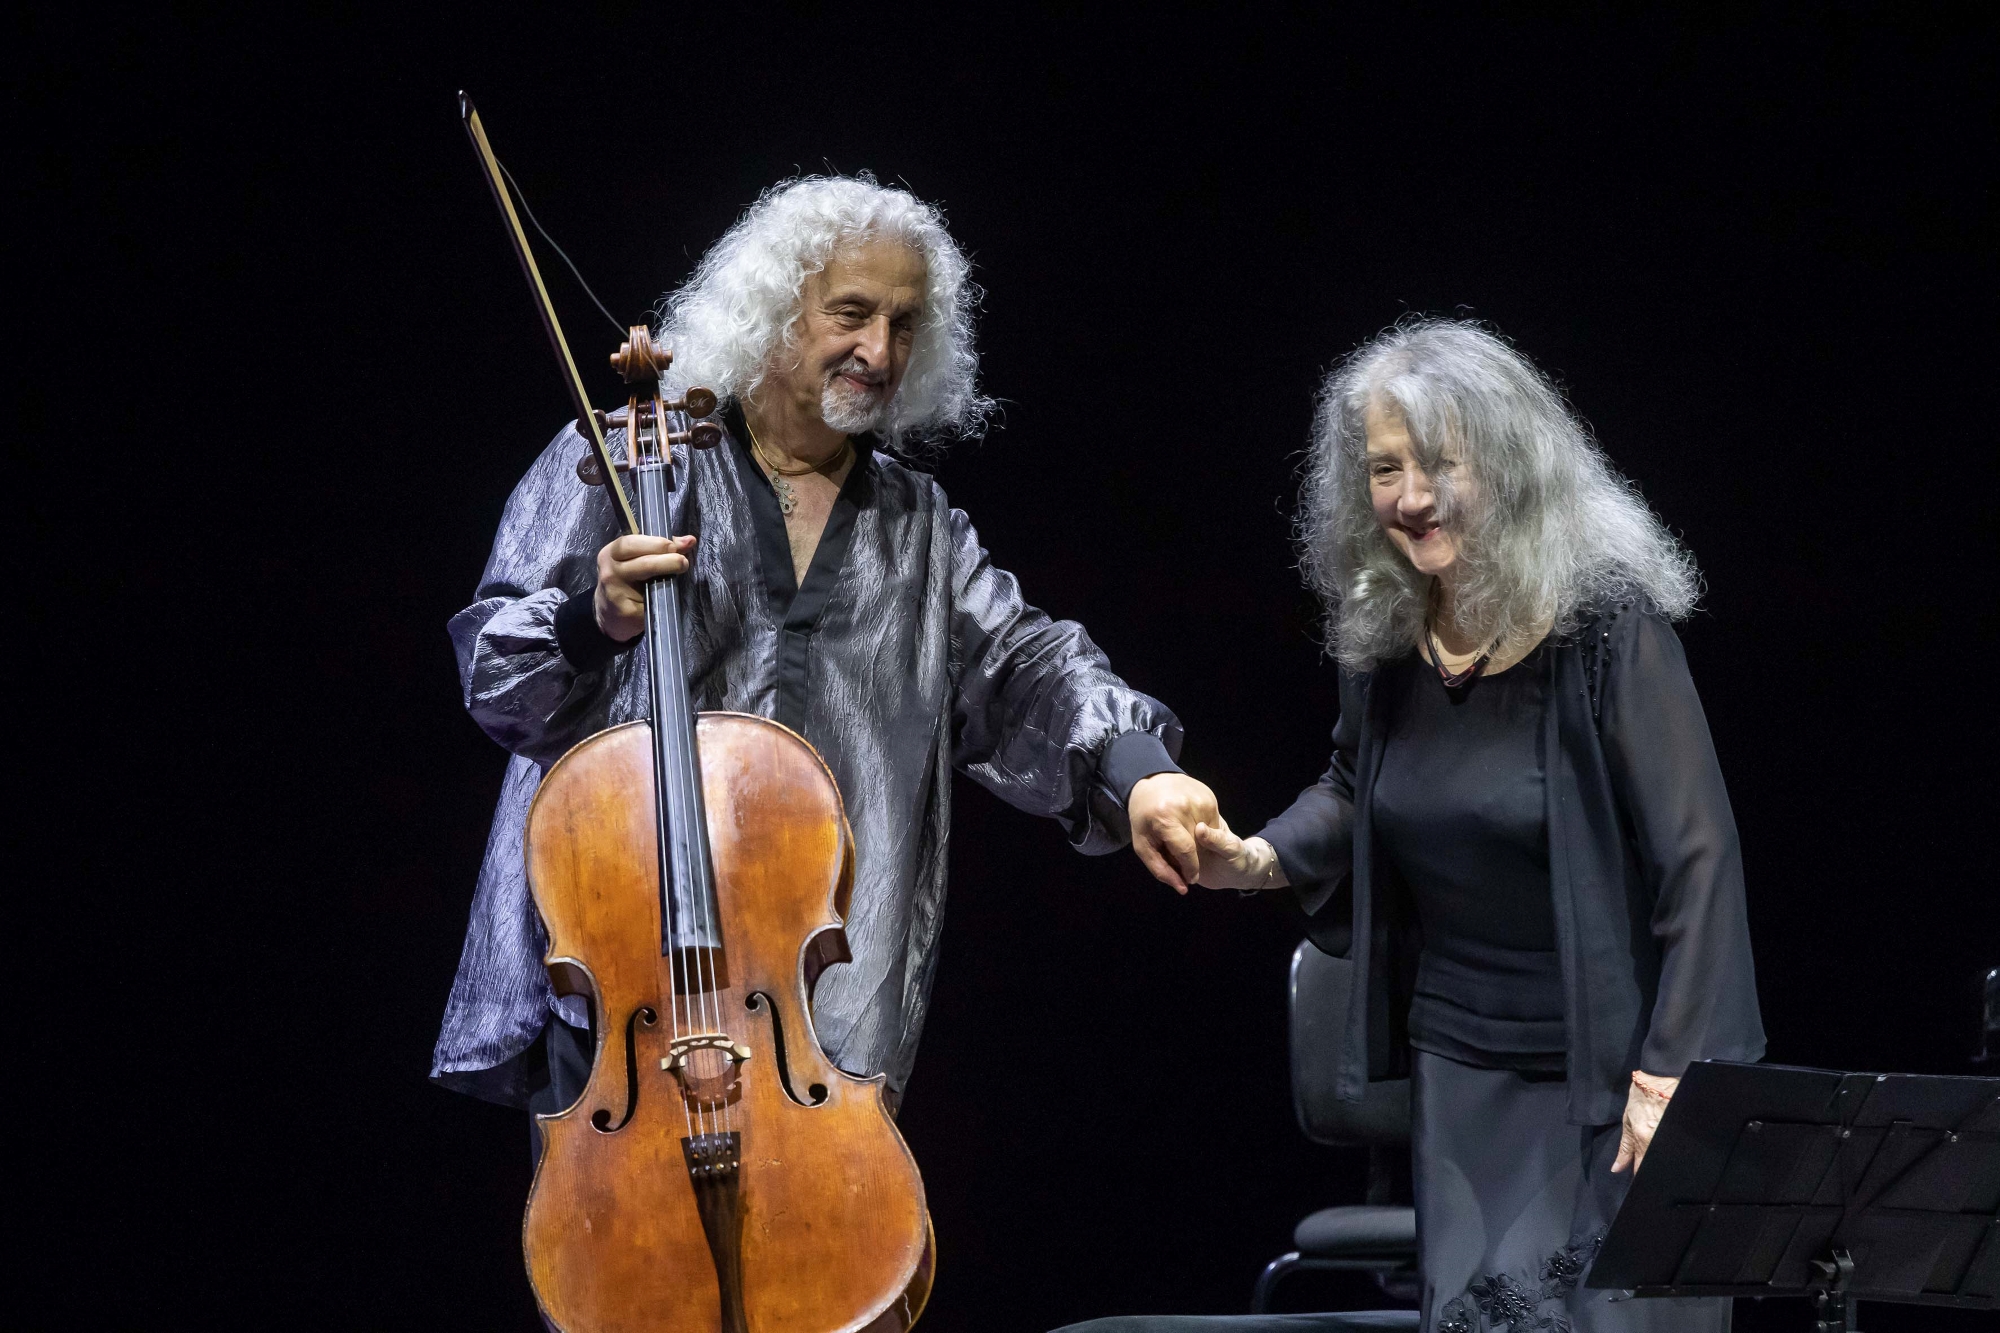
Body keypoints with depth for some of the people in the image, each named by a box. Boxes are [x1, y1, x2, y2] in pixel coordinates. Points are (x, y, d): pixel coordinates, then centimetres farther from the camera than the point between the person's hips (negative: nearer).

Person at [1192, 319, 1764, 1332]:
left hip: (1610, 1067, -5)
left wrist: (1673, 1070, -19)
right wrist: (1264, 858, 1)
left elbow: (1699, 857, -16)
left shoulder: (1606, 623, -17)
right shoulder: (1383, 634, 1)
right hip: (1461, 1071, 6)